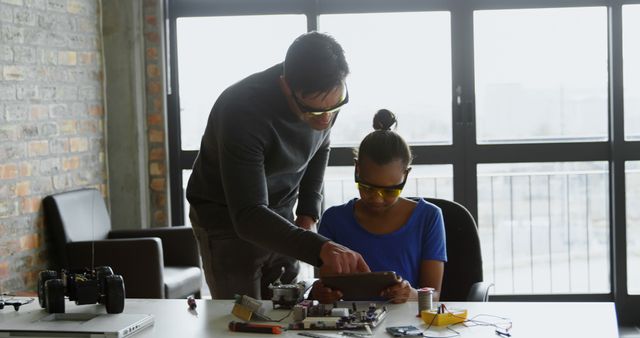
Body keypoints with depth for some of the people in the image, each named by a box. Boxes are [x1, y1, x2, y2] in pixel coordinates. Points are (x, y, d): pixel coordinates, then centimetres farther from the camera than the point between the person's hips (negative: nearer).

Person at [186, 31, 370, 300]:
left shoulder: (327, 95, -14)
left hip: (281, 215, 5)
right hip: (228, 219, -5)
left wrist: (308, 213, -1)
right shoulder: (242, 110, -34)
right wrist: (319, 248, -53)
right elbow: (248, 216, -40)